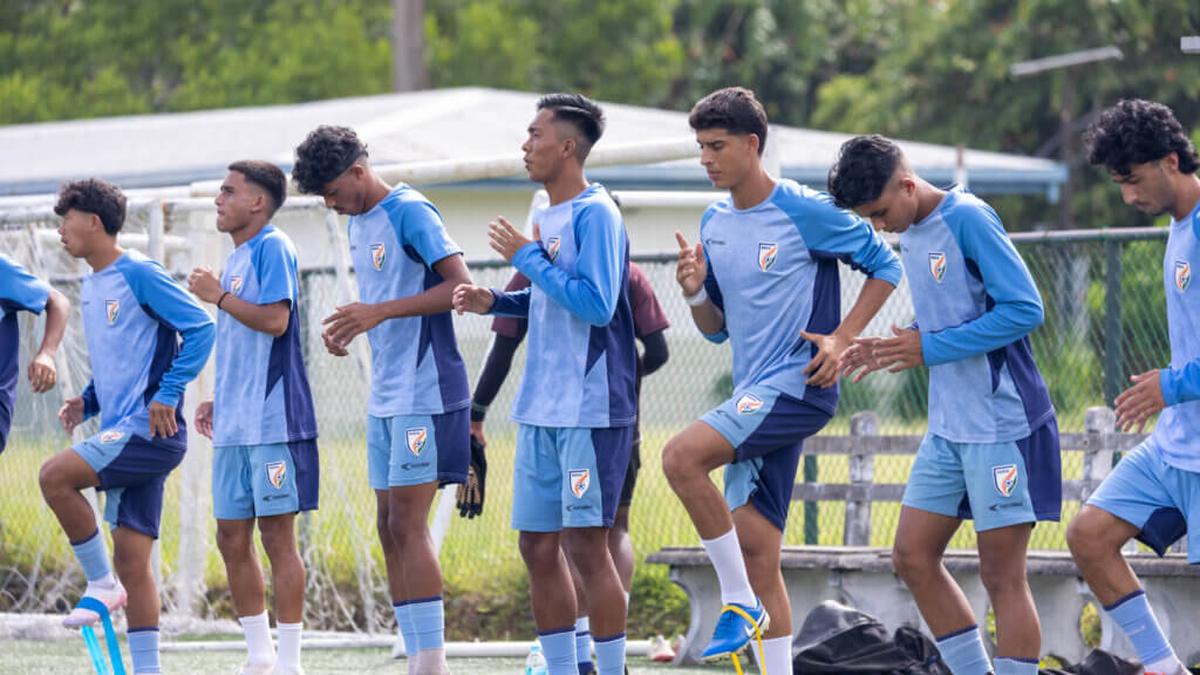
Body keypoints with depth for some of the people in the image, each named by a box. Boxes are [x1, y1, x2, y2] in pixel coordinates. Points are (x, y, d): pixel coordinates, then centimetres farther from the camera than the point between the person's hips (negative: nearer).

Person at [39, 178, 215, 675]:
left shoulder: (138, 274, -9)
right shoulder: (90, 288, 18)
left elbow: (200, 328, -14)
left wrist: (167, 394, -19)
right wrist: (88, 401, 11)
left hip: (149, 430, -9)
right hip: (125, 437, 9)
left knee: (55, 476, -23)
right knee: (132, 560, 5)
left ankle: (102, 584, -10)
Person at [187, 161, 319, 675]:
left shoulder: (272, 247, -8)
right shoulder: (236, 257, 19)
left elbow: (275, 320, -20)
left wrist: (219, 296, -10)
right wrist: (217, 399, 17)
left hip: (271, 420, -9)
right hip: (235, 423, 9)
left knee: (277, 533, -6)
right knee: (232, 537, 8)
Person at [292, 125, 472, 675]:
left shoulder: (410, 212, -12)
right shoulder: (358, 223, 15)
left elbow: (461, 286, -19)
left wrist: (380, 313, -24)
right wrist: (347, 329, 5)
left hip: (425, 392, -9)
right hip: (385, 397, 9)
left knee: (407, 524, -12)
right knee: (390, 528, 6)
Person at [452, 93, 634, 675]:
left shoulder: (595, 214, -12)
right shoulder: (547, 216, 15)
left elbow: (595, 304, -21)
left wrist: (528, 257, -14)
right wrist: (495, 302, 9)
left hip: (590, 410, -9)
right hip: (541, 410, 9)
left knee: (586, 545, -7)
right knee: (538, 547, 9)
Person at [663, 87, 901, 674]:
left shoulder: (806, 211, -8)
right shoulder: (714, 223, 13)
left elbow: (884, 265, -1)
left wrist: (842, 338, -11)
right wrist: (695, 292, -2)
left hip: (798, 386, -8)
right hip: (753, 395, 8)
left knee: (682, 456, -26)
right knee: (756, 550, 3)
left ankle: (739, 602, -15)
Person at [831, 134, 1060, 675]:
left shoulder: (968, 219, -15)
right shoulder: (912, 237, 11)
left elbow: (1025, 309, -20)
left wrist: (930, 348, -18)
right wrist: (892, 349, 3)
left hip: (1002, 424, -9)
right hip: (948, 427, 9)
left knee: (1002, 576, -5)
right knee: (913, 557, 8)